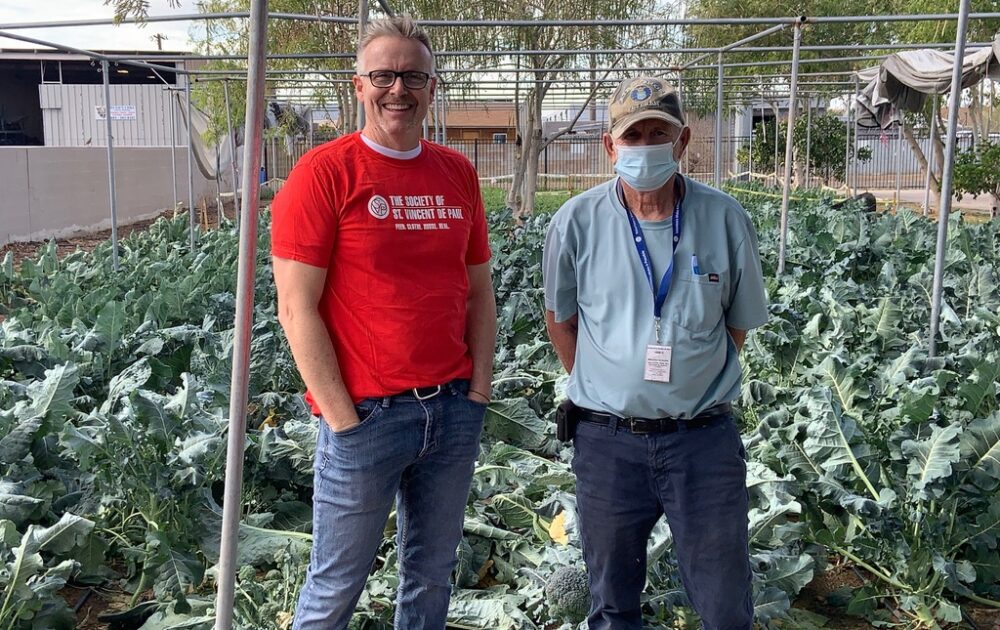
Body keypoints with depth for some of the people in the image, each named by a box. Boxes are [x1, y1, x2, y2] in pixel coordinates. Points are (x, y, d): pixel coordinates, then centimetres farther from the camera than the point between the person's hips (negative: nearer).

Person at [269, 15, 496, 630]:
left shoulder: (458, 173, 8)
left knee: (433, 574, 17)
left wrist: (480, 389, 4)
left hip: (454, 409, 5)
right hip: (366, 414, -5)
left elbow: (480, 291, 12)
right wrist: (342, 417, -13)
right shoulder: (324, 171, -8)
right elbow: (297, 309, -12)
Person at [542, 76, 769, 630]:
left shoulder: (725, 220, -6)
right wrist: (600, 390, 6)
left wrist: (694, 389, 6)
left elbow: (739, 324, 7)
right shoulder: (577, 222, -7)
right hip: (607, 439, 0)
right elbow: (560, 319, 7)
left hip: (704, 438, 0)